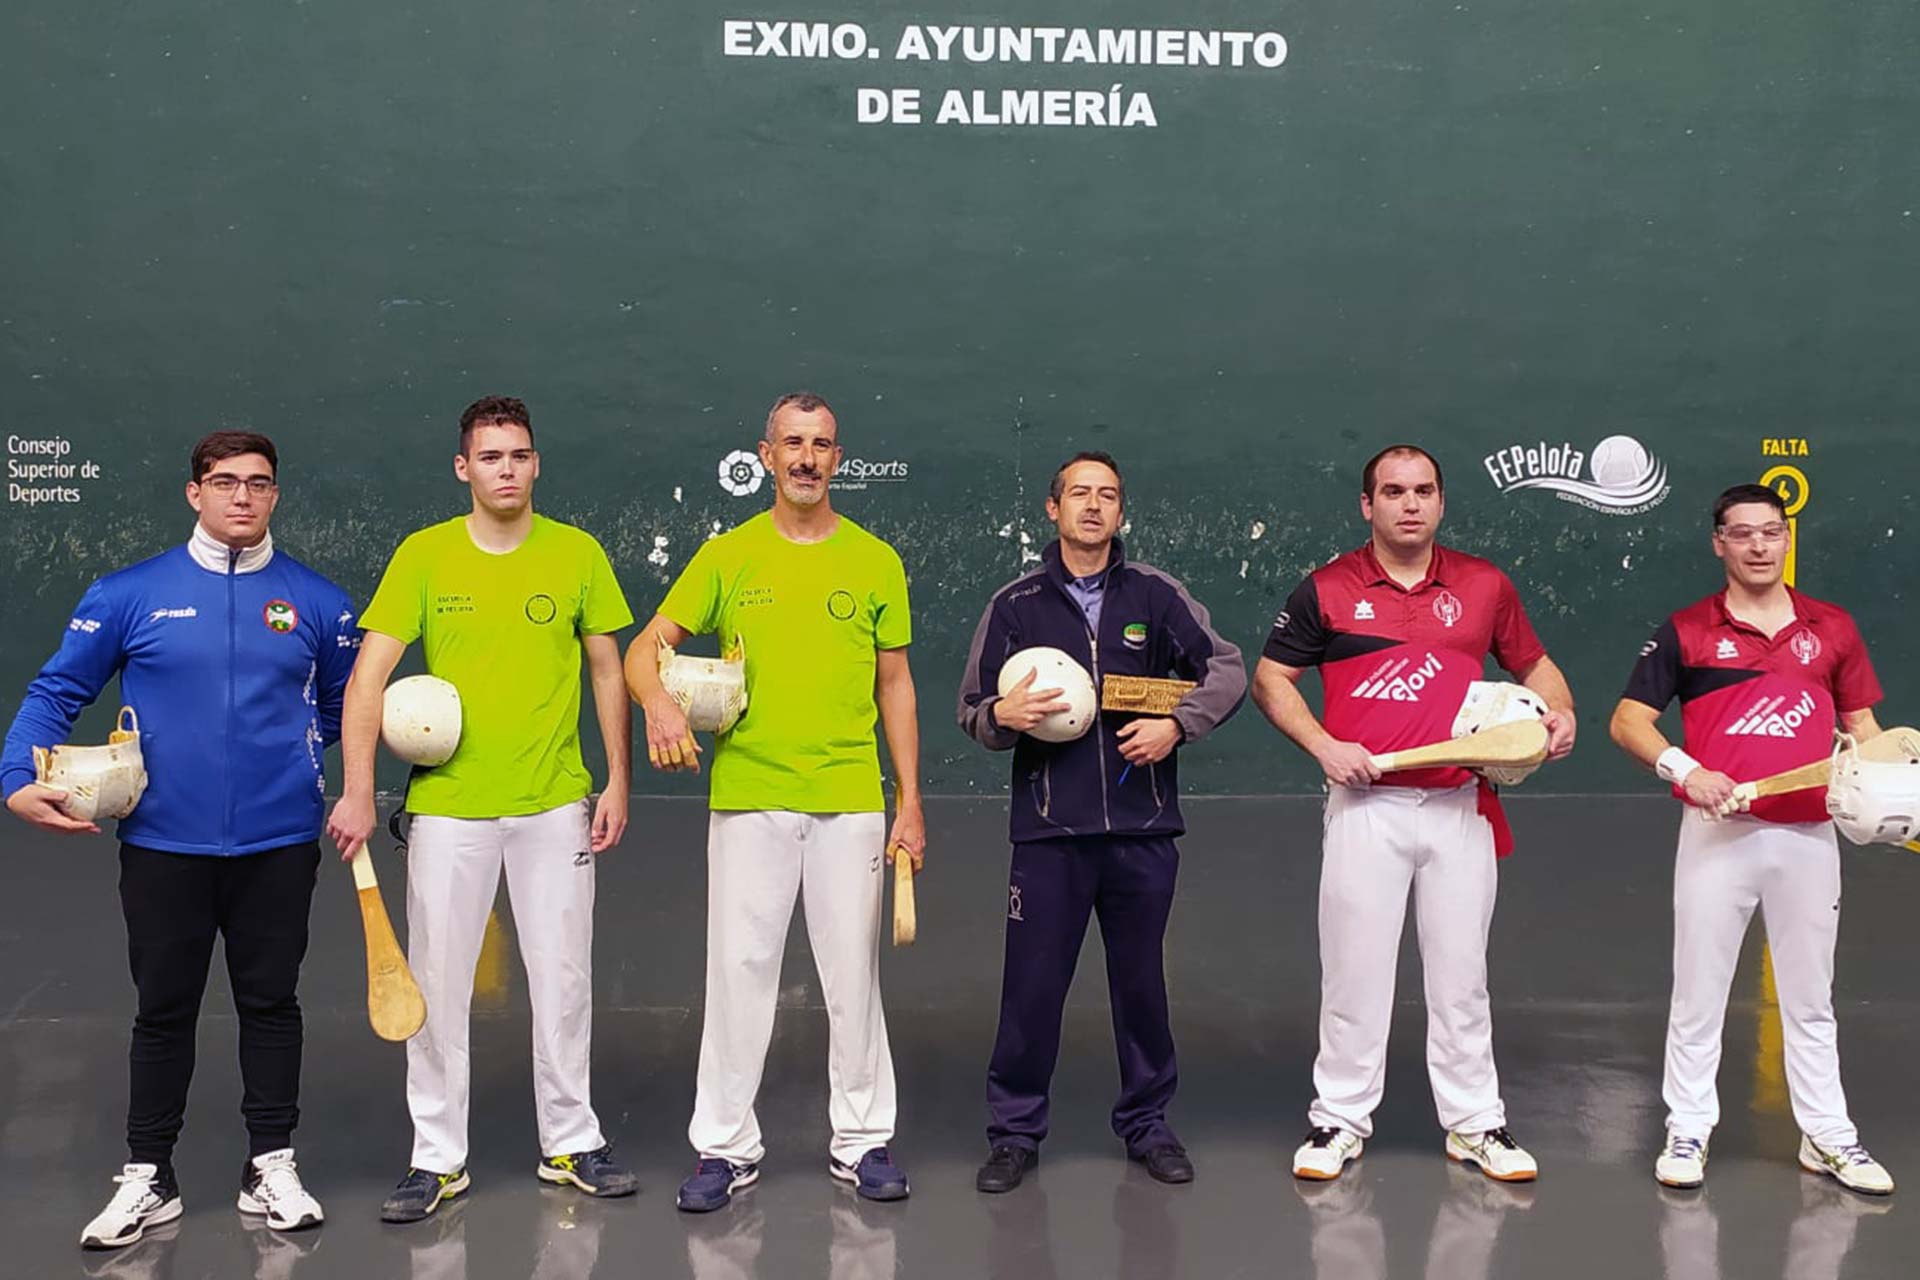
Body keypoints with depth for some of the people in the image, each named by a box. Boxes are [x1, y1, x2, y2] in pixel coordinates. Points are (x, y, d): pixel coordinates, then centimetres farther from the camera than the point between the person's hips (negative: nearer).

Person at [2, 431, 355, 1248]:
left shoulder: (317, 603, 2)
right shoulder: (131, 595, -1)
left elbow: (343, 710, 13)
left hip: (278, 844, 1)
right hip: (164, 845, 0)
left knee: (271, 1004, 10)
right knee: (164, 1010, 10)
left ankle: (272, 1168, 23)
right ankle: (146, 1178, 22)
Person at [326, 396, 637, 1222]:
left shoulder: (577, 553, 0)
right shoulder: (424, 556, -2)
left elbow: (607, 671, 7)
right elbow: (368, 675, -7)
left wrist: (618, 781, 2)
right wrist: (358, 791, -16)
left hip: (555, 805, 1)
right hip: (448, 805, 0)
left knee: (563, 979, 9)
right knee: (437, 985, 5)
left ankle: (571, 1143, 24)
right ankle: (437, 1159, 19)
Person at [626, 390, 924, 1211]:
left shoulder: (875, 560, 6)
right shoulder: (728, 556, 5)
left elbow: (894, 685, 9)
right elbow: (646, 647, 3)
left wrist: (910, 801, 4)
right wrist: (658, 700, -20)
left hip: (850, 803, 0)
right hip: (747, 798, 0)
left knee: (853, 972, 6)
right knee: (739, 967, 3)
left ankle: (862, 1140, 19)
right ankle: (726, 1146, 14)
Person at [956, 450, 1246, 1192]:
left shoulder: (1155, 595, 5)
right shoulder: (1014, 605, 5)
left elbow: (1228, 671, 5)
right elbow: (972, 710, 6)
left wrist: (1176, 724, -10)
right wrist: (1004, 716, -16)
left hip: (1143, 830, 1)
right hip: (1049, 831, -1)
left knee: (1141, 982, 11)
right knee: (1032, 985, 2)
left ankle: (1148, 1124, 26)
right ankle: (1015, 1131, 16)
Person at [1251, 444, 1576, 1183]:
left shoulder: (1485, 586, 6)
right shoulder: (1328, 589, 0)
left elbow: (1534, 665, 17)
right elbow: (1269, 679, 4)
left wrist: (1559, 714, -4)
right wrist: (1322, 745, -9)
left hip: (1461, 808, 2)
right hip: (1366, 805, -1)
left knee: (1460, 970, 9)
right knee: (1355, 968, 4)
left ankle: (1474, 1123, 20)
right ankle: (1340, 1120, 16)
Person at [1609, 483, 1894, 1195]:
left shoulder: (1831, 627, 8)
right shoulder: (1687, 631, 0)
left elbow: (1861, 724, 14)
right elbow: (1628, 720, -2)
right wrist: (1683, 769, -19)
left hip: (1808, 835, 2)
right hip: (1718, 832, -2)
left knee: (1810, 995, 13)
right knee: (1698, 992, 5)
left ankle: (1828, 1137, 23)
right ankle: (1688, 1130, 17)